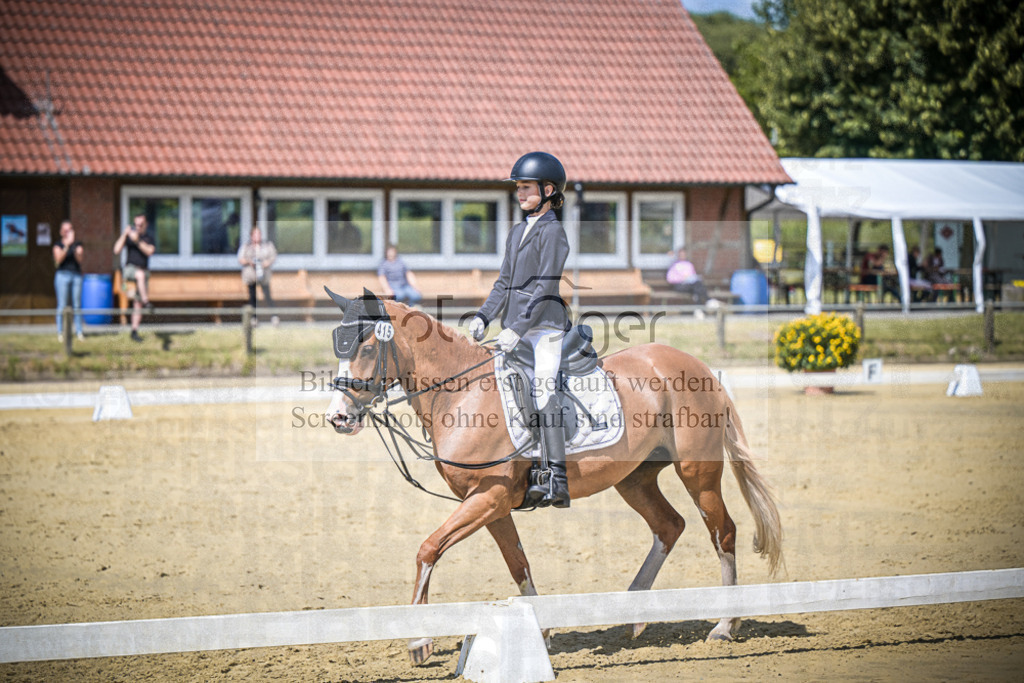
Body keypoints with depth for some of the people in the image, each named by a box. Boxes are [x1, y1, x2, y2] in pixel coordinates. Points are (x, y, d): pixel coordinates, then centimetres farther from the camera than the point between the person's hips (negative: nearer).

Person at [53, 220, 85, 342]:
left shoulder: (78, 244, 11)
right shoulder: (58, 245, 3)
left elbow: (79, 261, 2)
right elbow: (58, 259, -12)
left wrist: (78, 253, -19)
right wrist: (67, 245, -20)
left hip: (76, 275, 3)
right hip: (62, 275, -3)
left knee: (77, 304, 2)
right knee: (62, 305, -4)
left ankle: (79, 331, 5)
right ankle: (60, 332, -2)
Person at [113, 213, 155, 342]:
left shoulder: (148, 238, 8)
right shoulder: (128, 236, 2)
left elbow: (149, 251, -10)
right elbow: (116, 250, -9)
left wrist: (137, 241, -22)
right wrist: (124, 234, -18)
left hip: (143, 272, 3)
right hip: (130, 269, -3)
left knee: (138, 302, 1)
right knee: (140, 274, -39)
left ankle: (134, 331, 5)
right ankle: (146, 302, -41)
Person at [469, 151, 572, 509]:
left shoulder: (553, 232, -7)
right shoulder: (517, 233, 18)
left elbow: (546, 288, -14)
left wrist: (517, 327, -20)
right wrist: (483, 317, 5)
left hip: (544, 326, -8)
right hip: (515, 330, 8)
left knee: (542, 393, -15)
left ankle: (558, 482, -17)